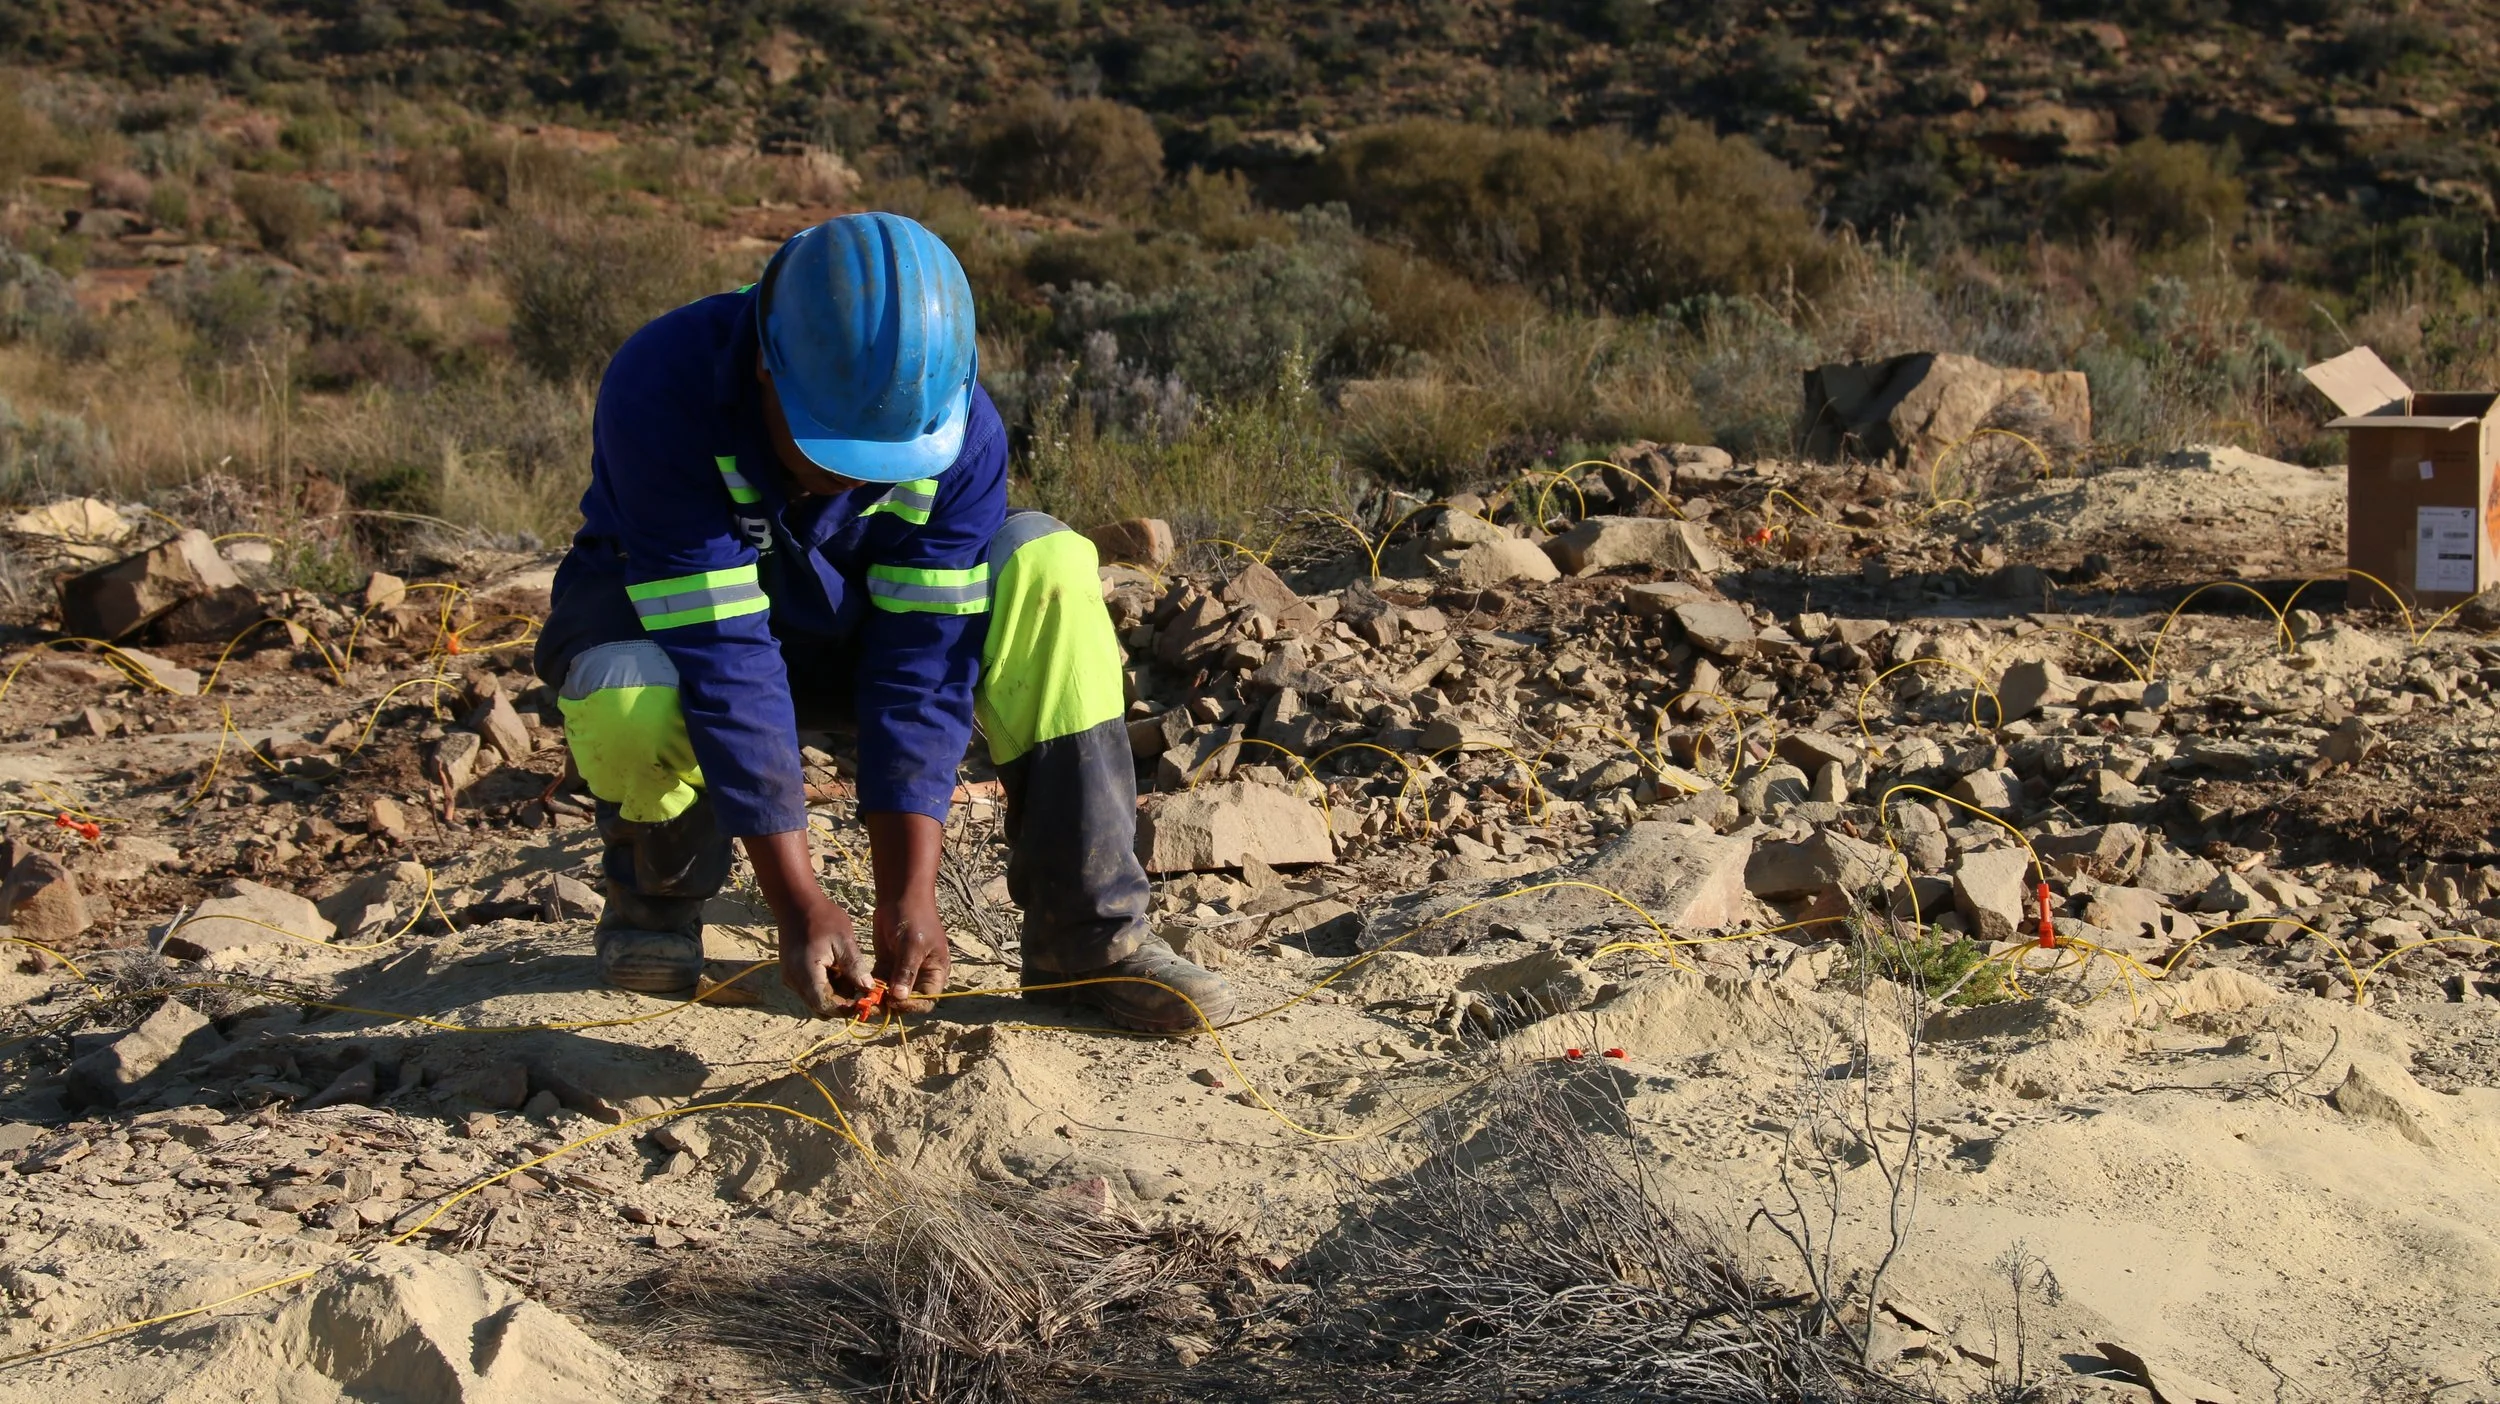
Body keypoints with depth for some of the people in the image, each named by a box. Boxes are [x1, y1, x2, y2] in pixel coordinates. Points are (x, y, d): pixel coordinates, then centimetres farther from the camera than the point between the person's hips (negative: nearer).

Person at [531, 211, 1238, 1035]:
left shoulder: (962, 431, -22)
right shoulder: (663, 392, -33)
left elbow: (922, 664, -23)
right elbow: (720, 659, -35)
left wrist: (908, 896, -31)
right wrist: (799, 906, -37)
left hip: (842, 632, 3)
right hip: (665, 620, -3)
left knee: (1047, 569, -23)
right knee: (632, 703, -40)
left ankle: (1086, 937, -21)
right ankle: (656, 895, -4)